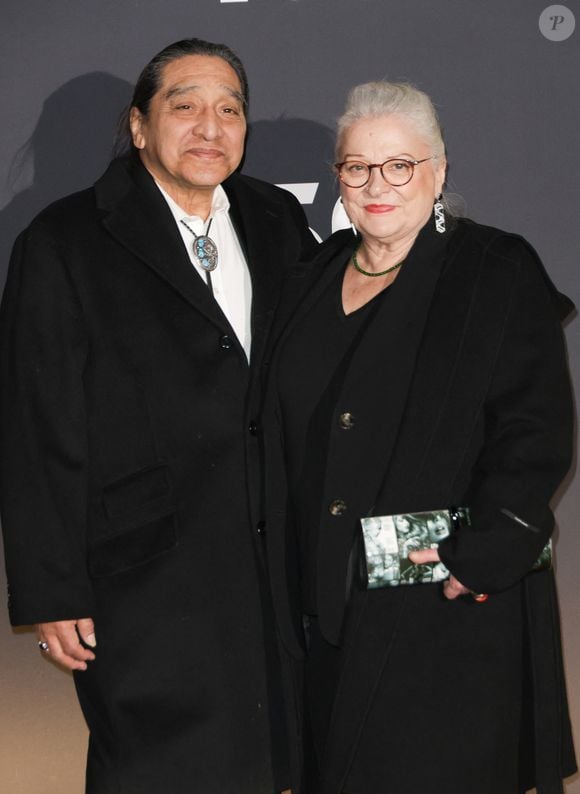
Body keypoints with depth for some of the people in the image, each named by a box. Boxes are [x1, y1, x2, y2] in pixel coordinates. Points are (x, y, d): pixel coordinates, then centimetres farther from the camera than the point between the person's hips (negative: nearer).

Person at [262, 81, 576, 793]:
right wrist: (300, 586, 9)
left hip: (451, 613, -5)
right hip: (325, 607, 5)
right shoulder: (310, 283, 12)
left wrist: (479, 556, -20)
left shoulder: (499, 274, -4)